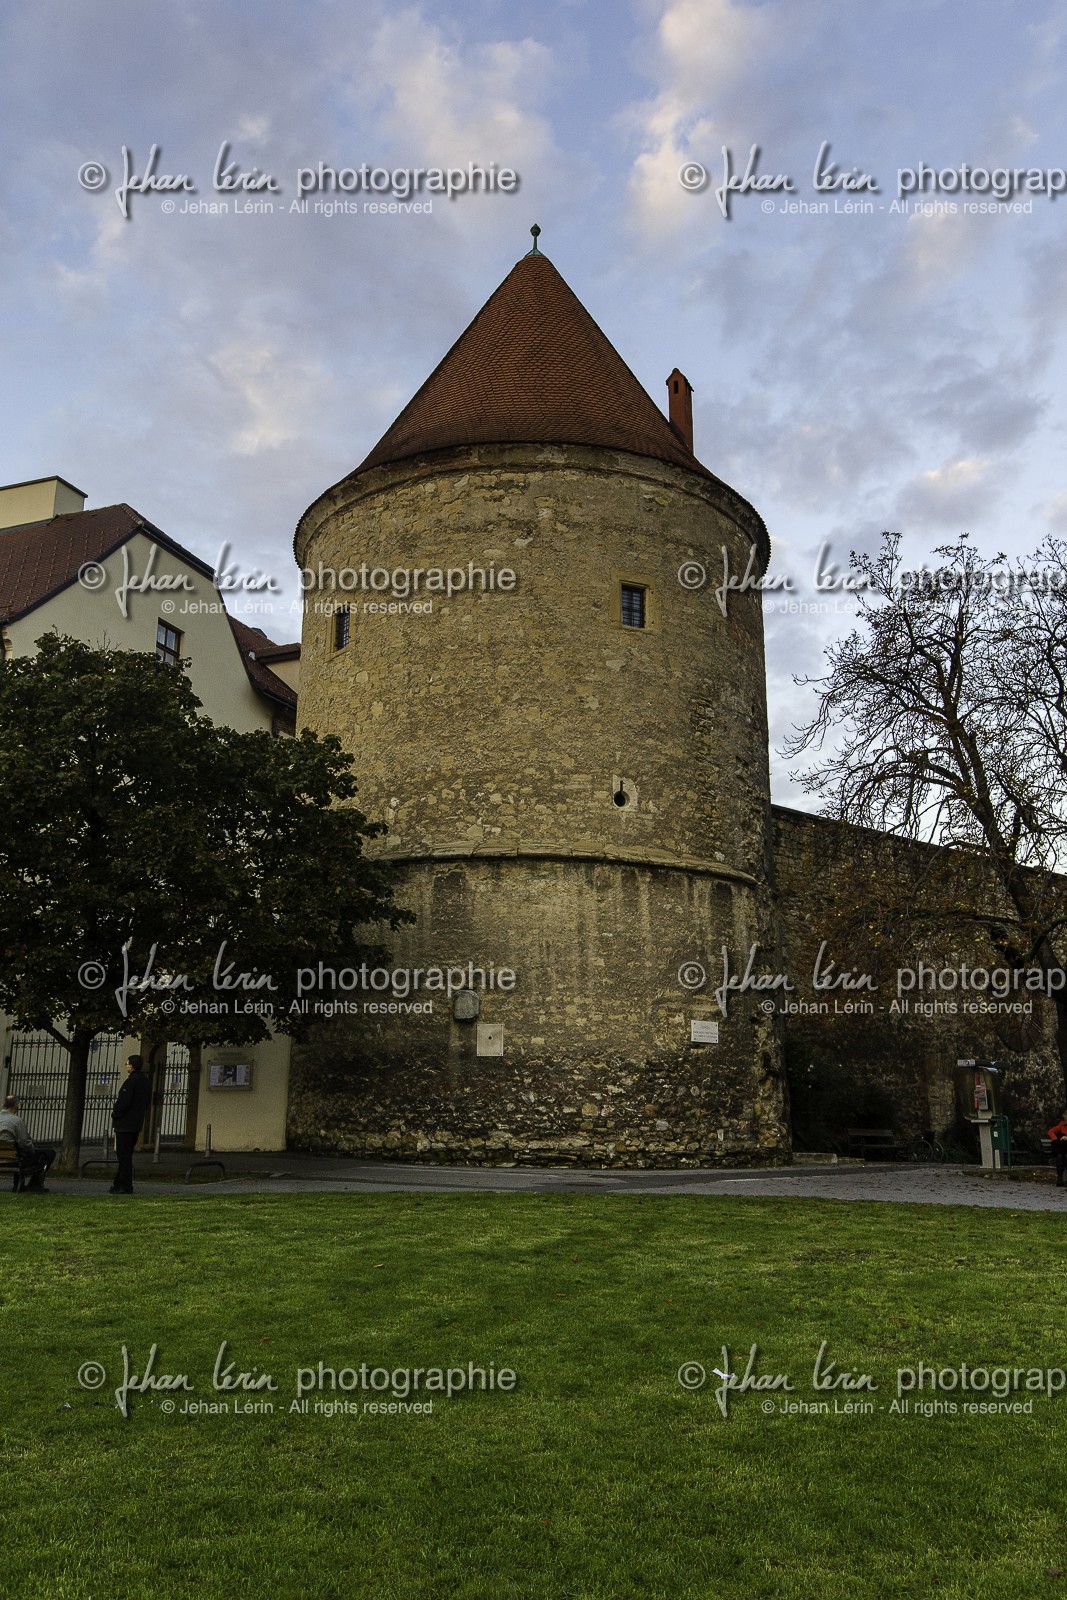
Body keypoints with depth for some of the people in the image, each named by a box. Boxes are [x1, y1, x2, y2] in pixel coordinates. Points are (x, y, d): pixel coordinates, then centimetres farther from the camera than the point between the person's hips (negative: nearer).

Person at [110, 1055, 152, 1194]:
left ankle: (125, 1186, -4)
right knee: (126, 1155, 16)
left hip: (125, 1124, -9)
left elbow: (123, 1102, -21)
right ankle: (120, 1183, 21)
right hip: (137, 1124, 9)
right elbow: (147, 1103, 17)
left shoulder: (131, 1081, -16)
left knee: (124, 1155, -5)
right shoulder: (146, 1082, 13)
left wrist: (114, 1115, -5)